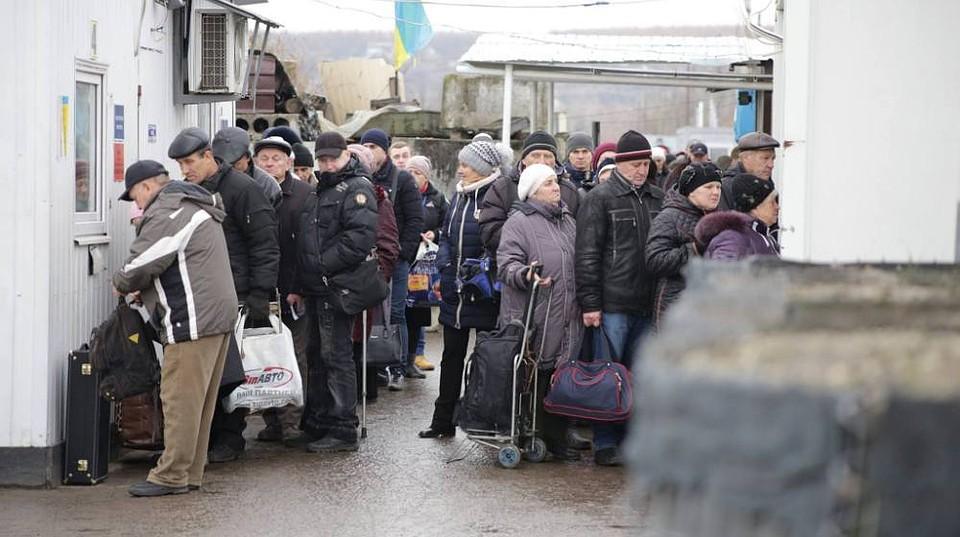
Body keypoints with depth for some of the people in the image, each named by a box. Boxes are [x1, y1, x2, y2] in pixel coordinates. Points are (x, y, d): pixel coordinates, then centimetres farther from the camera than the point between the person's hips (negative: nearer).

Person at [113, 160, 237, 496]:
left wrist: (121, 285, 5)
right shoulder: (196, 207, 23)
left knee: (180, 399, -7)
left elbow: (139, 267, -16)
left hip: (194, 321, -11)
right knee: (200, 401, 12)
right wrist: (141, 289, 19)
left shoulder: (167, 213, -12)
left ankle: (171, 475, -5)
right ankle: (190, 474, 17)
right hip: (220, 314, 11)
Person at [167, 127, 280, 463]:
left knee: (230, 370, -3)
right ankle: (208, 434, 13)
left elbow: (264, 246, -10)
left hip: (235, 296, -6)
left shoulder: (241, 189, -7)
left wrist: (259, 296, -14)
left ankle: (230, 437, 6)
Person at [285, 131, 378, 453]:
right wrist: (298, 287, 19)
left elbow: (361, 236, -22)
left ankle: (343, 430, -3)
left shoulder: (357, 188, -8)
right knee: (317, 357, 14)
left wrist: (323, 264, -18)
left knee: (336, 357, -7)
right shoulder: (321, 191, 21)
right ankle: (316, 426, 22)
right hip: (316, 290, 10)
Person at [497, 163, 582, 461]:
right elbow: (507, 263, -11)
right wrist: (526, 275, -30)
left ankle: (557, 439, 14)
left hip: (566, 319, 6)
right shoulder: (519, 222, -3)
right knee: (534, 381, -4)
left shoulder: (568, 221, 20)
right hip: (533, 319, -6)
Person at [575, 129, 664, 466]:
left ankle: (630, 440, 16)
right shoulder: (600, 198, -3)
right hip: (612, 304, -5)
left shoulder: (657, 199, 13)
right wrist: (590, 303, -12)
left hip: (646, 305, 5)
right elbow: (587, 254, -7)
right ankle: (605, 444, 4)